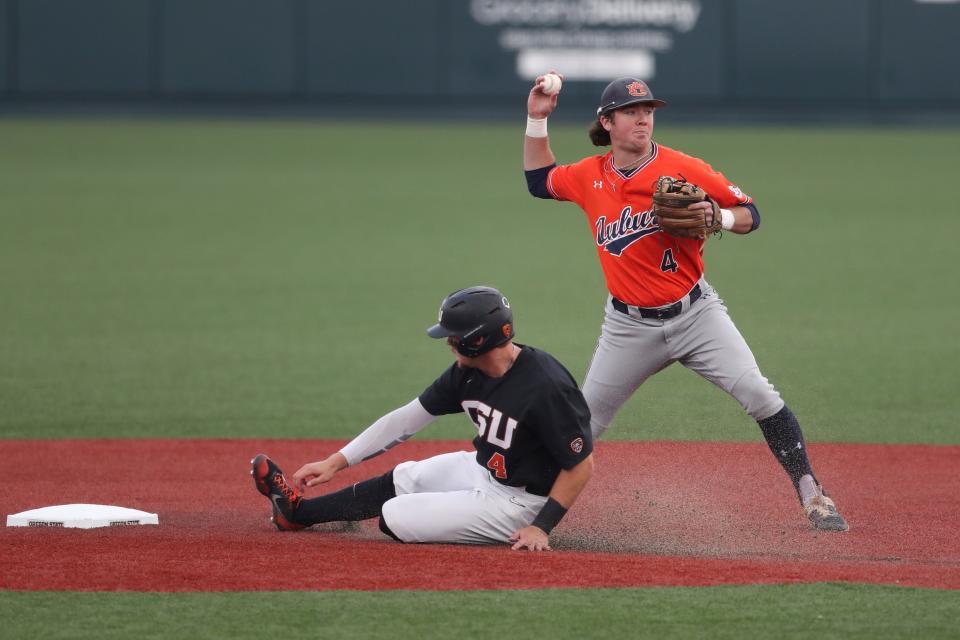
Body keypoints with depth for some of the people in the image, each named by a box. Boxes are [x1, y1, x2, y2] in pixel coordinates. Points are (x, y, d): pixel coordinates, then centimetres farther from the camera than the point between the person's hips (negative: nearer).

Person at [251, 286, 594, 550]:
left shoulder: (545, 387, -31)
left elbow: (582, 464, -25)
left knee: (395, 517, -7)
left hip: (516, 500, -8)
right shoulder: (467, 372, -6)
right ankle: (297, 511, 33)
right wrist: (336, 462, 1)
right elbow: (409, 418, 1)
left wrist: (541, 527, -27)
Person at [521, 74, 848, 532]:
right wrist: (537, 120, 10)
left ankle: (811, 495, -9)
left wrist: (720, 217, -26)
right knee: (584, 422, 5)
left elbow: (750, 214, -4)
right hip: (630, 327, 2)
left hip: (695, 313, -2)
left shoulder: (684, 169, -10)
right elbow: (539, 181, 20)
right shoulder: (590, 177, 0)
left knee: (758, 395, -16)